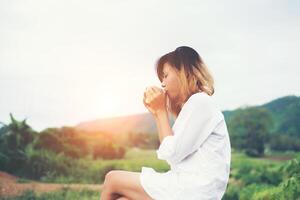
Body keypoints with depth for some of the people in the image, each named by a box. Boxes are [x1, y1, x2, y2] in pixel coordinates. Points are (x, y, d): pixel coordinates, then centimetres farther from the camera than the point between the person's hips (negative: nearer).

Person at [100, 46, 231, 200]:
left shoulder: (200, 102, -11)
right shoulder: (195, 104, 19)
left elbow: (171, 154, -16)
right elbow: (169, 153, 15)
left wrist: (162, 110, -7)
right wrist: (156, 113, 11)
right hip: (186, 184, 9)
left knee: (113, 179, -2)